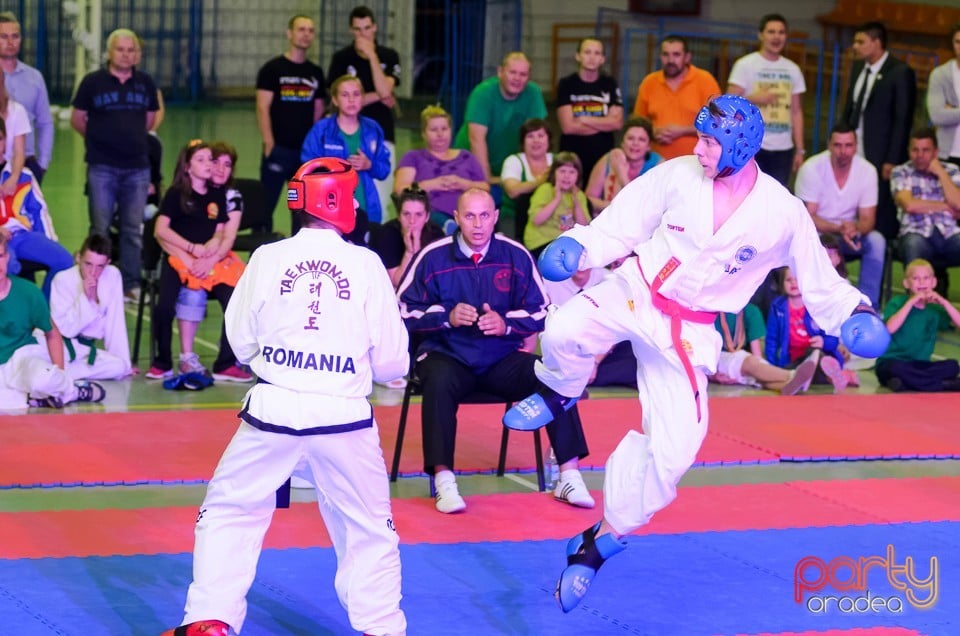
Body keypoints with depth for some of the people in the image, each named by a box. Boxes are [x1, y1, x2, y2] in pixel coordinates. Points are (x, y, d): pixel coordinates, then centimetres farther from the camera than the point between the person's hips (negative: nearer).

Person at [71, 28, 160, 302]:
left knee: (133, 230, 7)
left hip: (137, 166, 3)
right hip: (102, 167, -3)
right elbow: (77, 119, 6)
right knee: (100, 228, 1)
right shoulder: (93, 82, -2)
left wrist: (131, 137, 13)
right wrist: (100, 138, 12)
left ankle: (131, 284, 14)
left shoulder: (145, 83, 7)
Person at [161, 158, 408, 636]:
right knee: (369, 529, 17)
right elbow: (392, 363, -1)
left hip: (273, 412, 0)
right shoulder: (367, 265, -4)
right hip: (344, 417, 0)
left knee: (228, 513, 16)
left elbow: (241, 344, 7)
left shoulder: (268, 258, -2)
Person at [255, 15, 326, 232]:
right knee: (266, 205, -4)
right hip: (279, 149, -4)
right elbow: (263, 108, -6)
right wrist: (269, 144, -14)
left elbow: (319, 112, 15)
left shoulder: (315, 73, 12)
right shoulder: (272, 69, -1)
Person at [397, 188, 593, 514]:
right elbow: (405, 310, -3)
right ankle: (443, 480, -31)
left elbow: (540, 312, 5)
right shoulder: (433, 257, -5)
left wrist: (506, 324, -15)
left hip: (502, 359, 2)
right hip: (447, 356, -2)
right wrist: (447, 317, -19)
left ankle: (569, 476, -15)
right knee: (439, 383, -37)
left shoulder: (516, 255, 0)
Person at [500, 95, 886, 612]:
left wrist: (854, 313, -15)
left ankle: (601, 541, 17)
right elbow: (619, 228, -2)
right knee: (566, 331, -32)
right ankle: (559, 393, 4)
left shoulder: (781, 214, -12)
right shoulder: (679, 176, -11)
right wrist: (575, 247, -17)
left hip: (688, 330, 1)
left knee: (672, 448, -3)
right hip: (634, 292, -1)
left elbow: (820, 281, 1)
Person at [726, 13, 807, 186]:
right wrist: (754, 99, -22)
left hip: (783, 149, 4)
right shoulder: (745, 65, -1)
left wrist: (800, 149, 8)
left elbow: (796, 112, 13)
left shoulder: (793, 69, 11)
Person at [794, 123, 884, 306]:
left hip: (850, 231, 3)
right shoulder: (811, 169, -16)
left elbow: (867, 219, -6)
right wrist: (838, 229, -33)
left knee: (876, 241, -26)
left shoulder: (867, 171, -8)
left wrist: (854, 229, -32)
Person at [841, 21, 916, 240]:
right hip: (855, 155, 6)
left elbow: (903, 120, -10)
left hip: (882, 159, -6)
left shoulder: (900, 73, -9)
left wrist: (892, 161, -13)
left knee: (883, 217, -1)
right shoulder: (858, 68, 12)